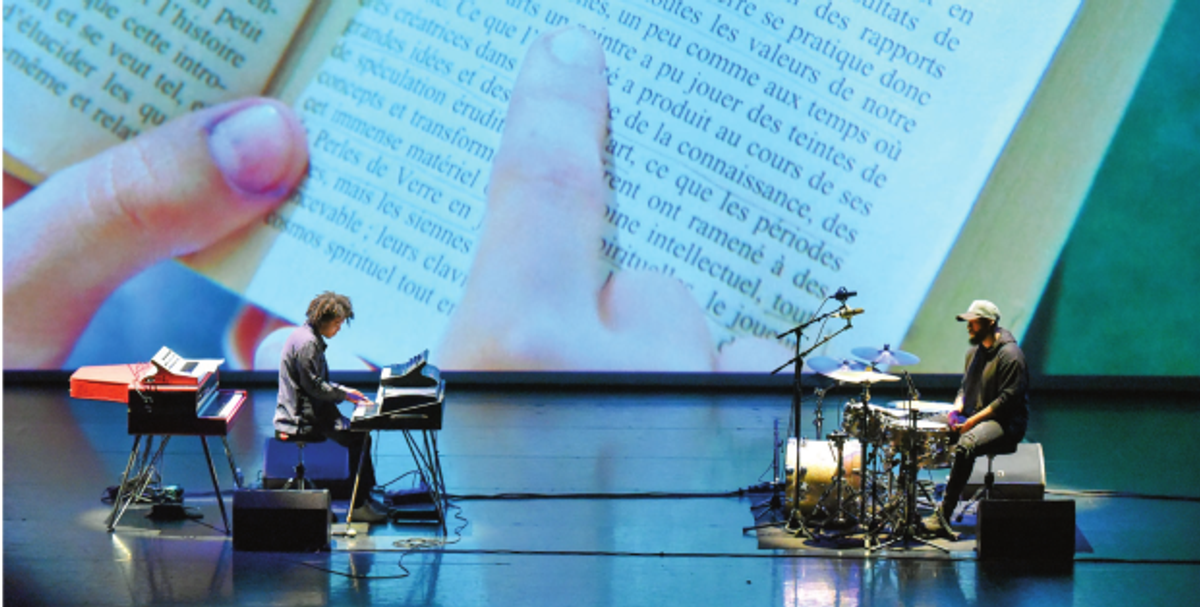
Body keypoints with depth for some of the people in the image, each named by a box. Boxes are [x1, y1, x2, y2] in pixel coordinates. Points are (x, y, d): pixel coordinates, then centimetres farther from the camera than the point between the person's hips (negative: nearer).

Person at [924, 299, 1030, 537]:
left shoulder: (1010, 355, -14)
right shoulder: (975, 351, 14)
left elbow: (1007, 400, -19)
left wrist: (974, 421, -22)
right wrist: (958, 407, 2)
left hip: (1005, 422, -9)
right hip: (973, 416, 9)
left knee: (966, 445, -37)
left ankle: (943, 517, -38)